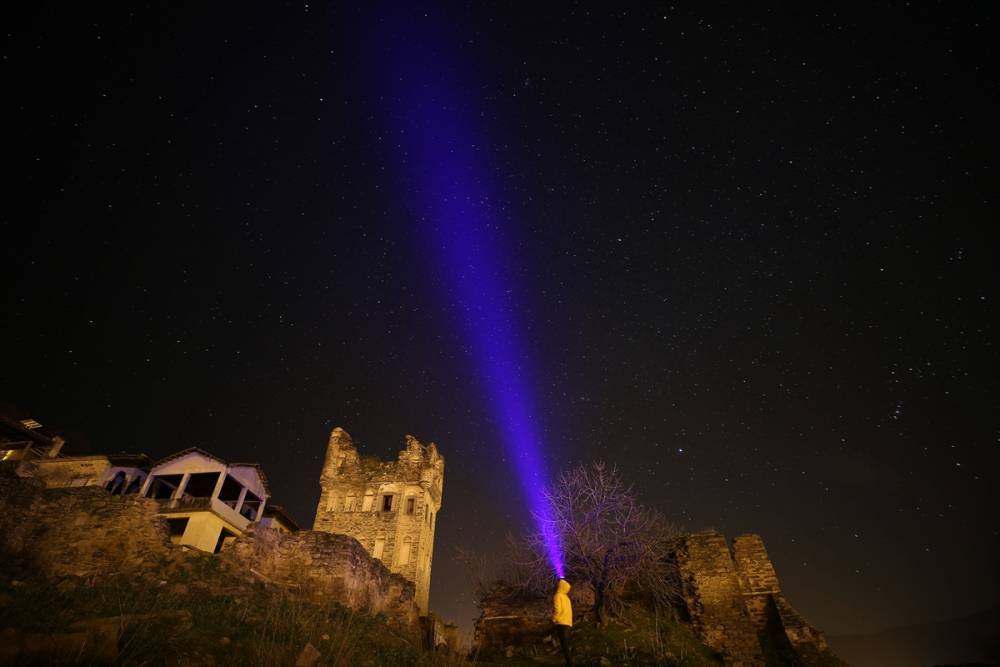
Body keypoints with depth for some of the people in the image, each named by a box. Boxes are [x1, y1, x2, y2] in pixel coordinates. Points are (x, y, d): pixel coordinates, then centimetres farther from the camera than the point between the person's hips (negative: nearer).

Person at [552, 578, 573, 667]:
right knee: (565, 643, 17)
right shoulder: (565, 597, 17)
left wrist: (554, 619, -8)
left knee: (564, 644, -7)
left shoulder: (557, 596, -11)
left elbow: (557, 609, -21)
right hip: (567, 622, 9)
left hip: (561, 623, -9)